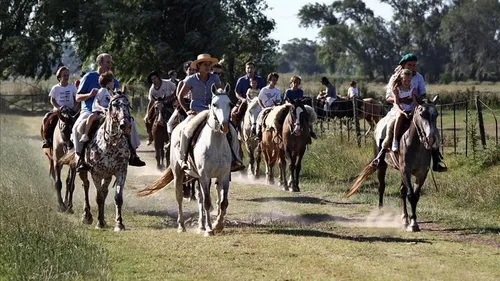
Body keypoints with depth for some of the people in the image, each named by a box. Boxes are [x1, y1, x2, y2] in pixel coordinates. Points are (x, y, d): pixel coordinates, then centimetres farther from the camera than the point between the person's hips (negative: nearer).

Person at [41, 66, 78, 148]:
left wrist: (75, 106, -9)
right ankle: (47, 139, -13)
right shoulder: (55, 88, 3)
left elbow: (76, 99, 9)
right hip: (58, 110, 0)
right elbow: (52, 101, 3)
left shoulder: (72, 87, 5)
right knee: (47, 119, -24)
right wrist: (59, 107, -12)